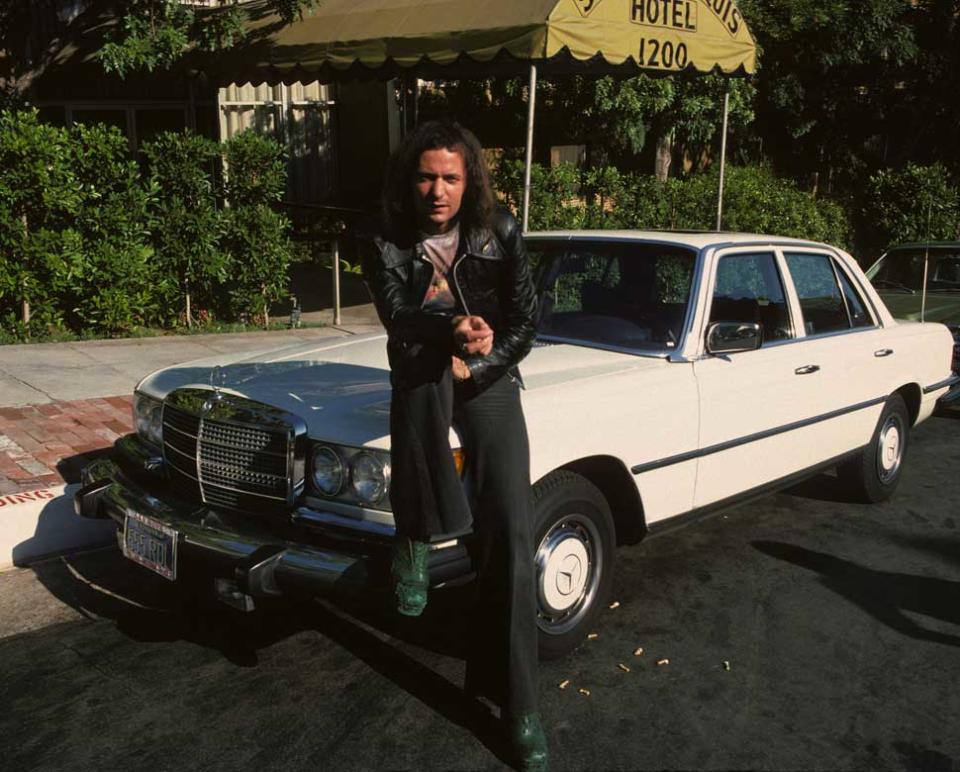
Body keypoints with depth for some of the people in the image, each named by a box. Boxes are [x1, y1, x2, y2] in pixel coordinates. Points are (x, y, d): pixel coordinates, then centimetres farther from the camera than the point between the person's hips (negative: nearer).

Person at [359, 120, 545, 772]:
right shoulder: (387, 243, -4)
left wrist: (477, 365, -16)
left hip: (491, 383, 0)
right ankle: (416, 535, -21)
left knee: (510, 535, -12)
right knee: (422, 368, -39)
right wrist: (453, 331, -37)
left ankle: (519, 705, -2)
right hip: (422, 383, 0)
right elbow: (398, 316, -19)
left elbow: (526, 322, -2)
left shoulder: (500, 233, -1)